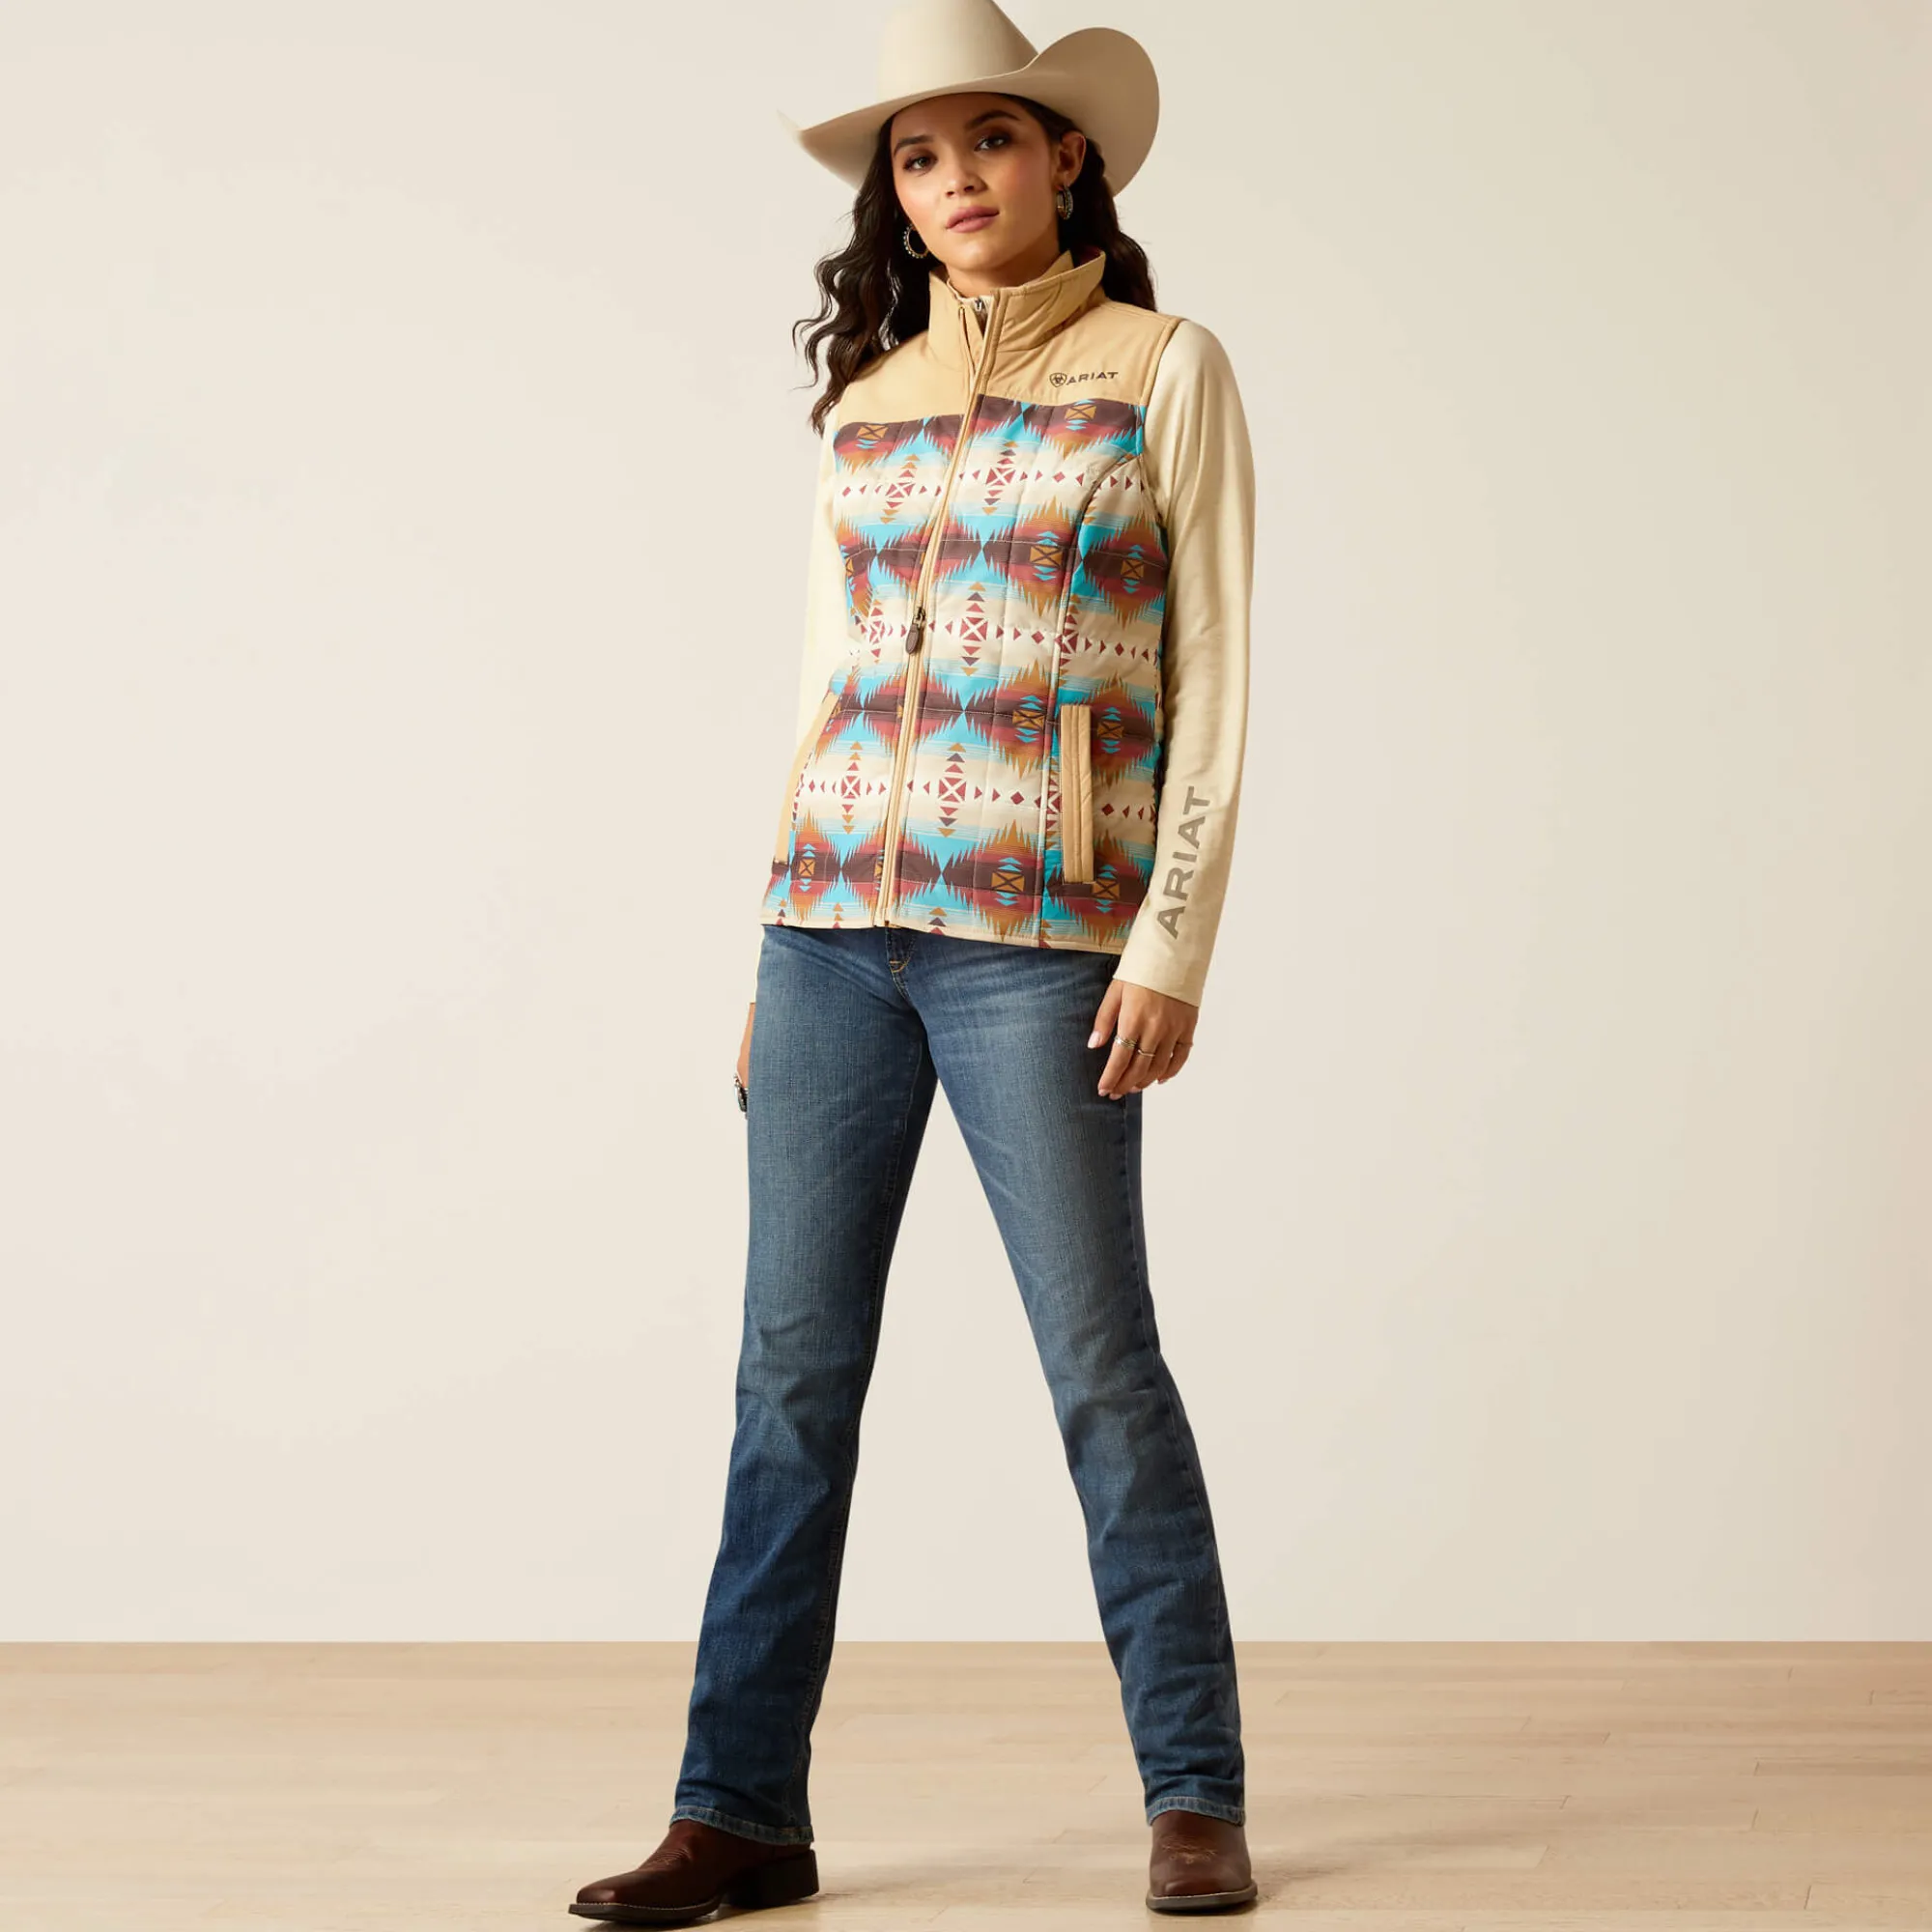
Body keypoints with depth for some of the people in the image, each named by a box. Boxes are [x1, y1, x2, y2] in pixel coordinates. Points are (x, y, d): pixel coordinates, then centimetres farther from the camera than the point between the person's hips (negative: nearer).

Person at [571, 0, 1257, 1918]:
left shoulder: (1166, 370, 2)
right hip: (835, 916, 5)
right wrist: (776, 954, 14)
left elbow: (1216, 676, -2)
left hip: (1037, 934, -4)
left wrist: (1176, 940, -10)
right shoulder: (865, 404, 14)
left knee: (1100, 1358, -3)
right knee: (794, 1362, 3)